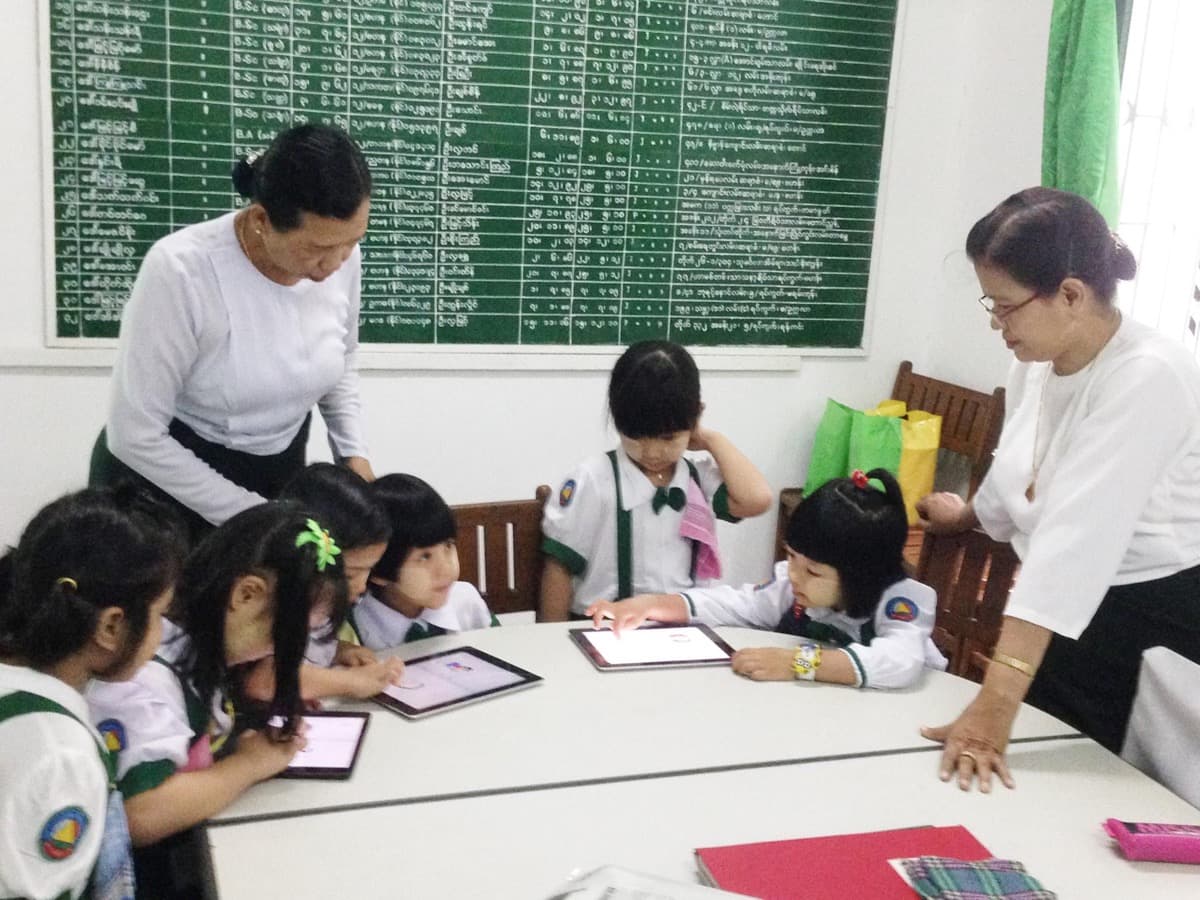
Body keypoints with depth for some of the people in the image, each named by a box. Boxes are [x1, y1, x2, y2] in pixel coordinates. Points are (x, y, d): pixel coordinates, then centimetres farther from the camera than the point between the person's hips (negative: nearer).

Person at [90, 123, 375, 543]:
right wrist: (250, 514, -19)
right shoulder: (181, 271, -28)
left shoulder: (341, 258, -13)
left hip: (278, 474, 4)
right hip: (161, 479, -4)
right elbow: (135, 435, -22)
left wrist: (353, 451, -6)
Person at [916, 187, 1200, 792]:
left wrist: (996, 703, -41)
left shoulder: (1148, 378, -26)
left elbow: (1077, 539, -35)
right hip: (1057, 621, 7)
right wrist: (969, 514, 39)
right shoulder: (1035, 363, -1)